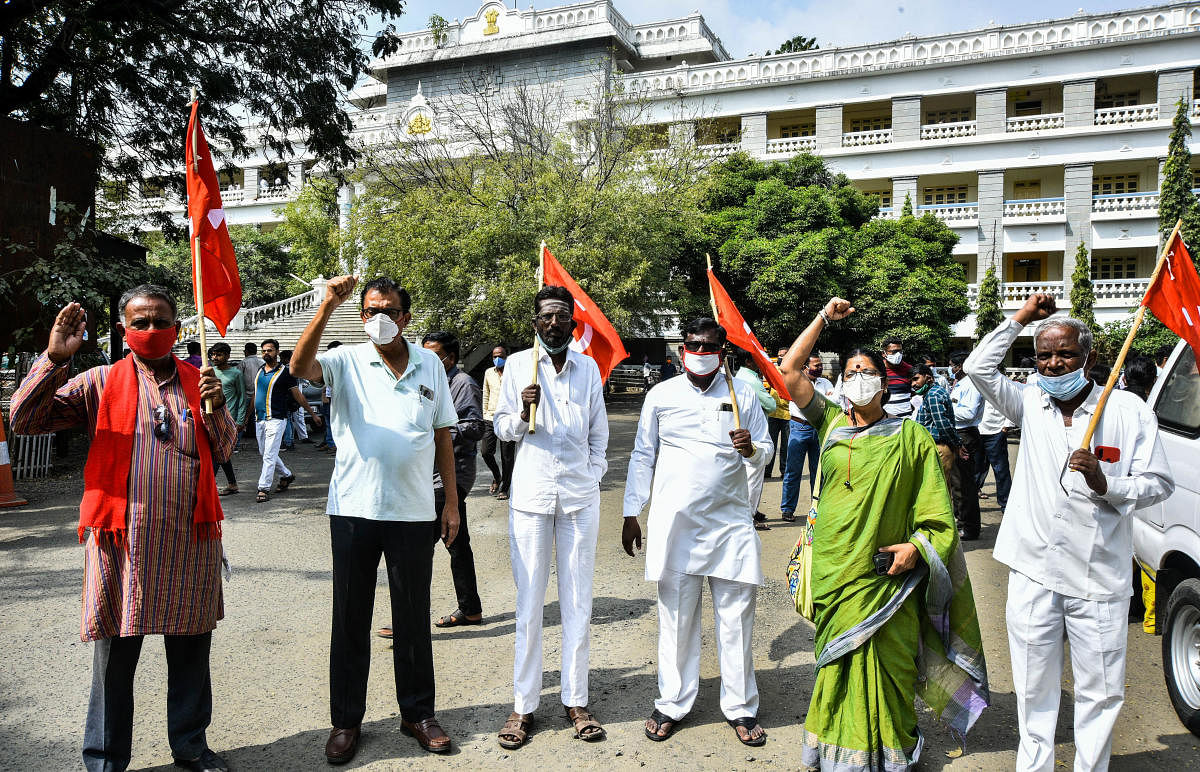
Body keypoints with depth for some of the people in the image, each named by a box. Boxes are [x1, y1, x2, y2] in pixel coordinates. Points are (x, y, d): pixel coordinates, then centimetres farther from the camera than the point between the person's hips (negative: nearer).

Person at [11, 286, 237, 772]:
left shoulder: (198, 380, 9)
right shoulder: (100, 383, 3)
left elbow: (224, 451, 9)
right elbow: (24, 420, -3)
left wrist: (216, 407, -9)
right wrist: (55, 358, -12)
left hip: (191, 541, 2)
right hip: (121, 540, -2)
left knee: (191, 650, 13)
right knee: (115, 655, 7)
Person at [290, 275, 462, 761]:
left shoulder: (430, 365, 6)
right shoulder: (347, 362, -1)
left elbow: (442, 436, 10)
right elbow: (300, 366, -23)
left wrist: (451, 502, 7)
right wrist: (327, 306, -34)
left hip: (415, 513, 2)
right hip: (354, 509, -1)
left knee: (414, 619, 12)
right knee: (350, 619, 9)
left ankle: (418, 712, 28)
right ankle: (346, 721, 25)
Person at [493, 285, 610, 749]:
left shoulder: (588, 367, 8)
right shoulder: (518, 364, 2)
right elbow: (501, 429, 5)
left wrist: (593, 475, 9)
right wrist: (523, 412, -14)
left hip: (580, 496, 2)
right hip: (531, 494, -2)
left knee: (578, 602, 7)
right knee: (529, 604, 2)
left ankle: (576, 700, 18)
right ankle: (524, 705, 13)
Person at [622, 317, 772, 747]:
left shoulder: (742, 393, 6)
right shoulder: (661, 394, 5)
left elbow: (766, 450, 11)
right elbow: (643, 455, 10)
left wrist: (751, 449, -13)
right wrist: (631, 513, 7)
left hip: (730, 521, 0)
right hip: (674, 520, 0)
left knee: (736, 617, 4)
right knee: (675, 615, 7)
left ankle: (740, 708, 19)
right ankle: (672, 704, 21)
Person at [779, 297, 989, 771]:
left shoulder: (910, 436, -1)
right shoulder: (830, 423, 6)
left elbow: (936, 509, 0)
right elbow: (790, 370, 3)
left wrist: (916, 547, -15)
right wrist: (824, 318, 6)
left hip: (884, 576, -2)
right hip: (833, 574, 3)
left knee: (882, 671, 5)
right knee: (837, 669, 13)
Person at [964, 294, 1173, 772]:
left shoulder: (1128, 410, -1)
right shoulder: (1030, 404, 6)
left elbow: (1160, 483, 0)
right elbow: (978, 368, -4)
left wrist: (1106, 485, -18)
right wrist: (1022, 318, 0)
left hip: (1098, 577, -2)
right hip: (1034, 571, 2)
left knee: (1100, 689, 9)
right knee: (1034, 687, 13)